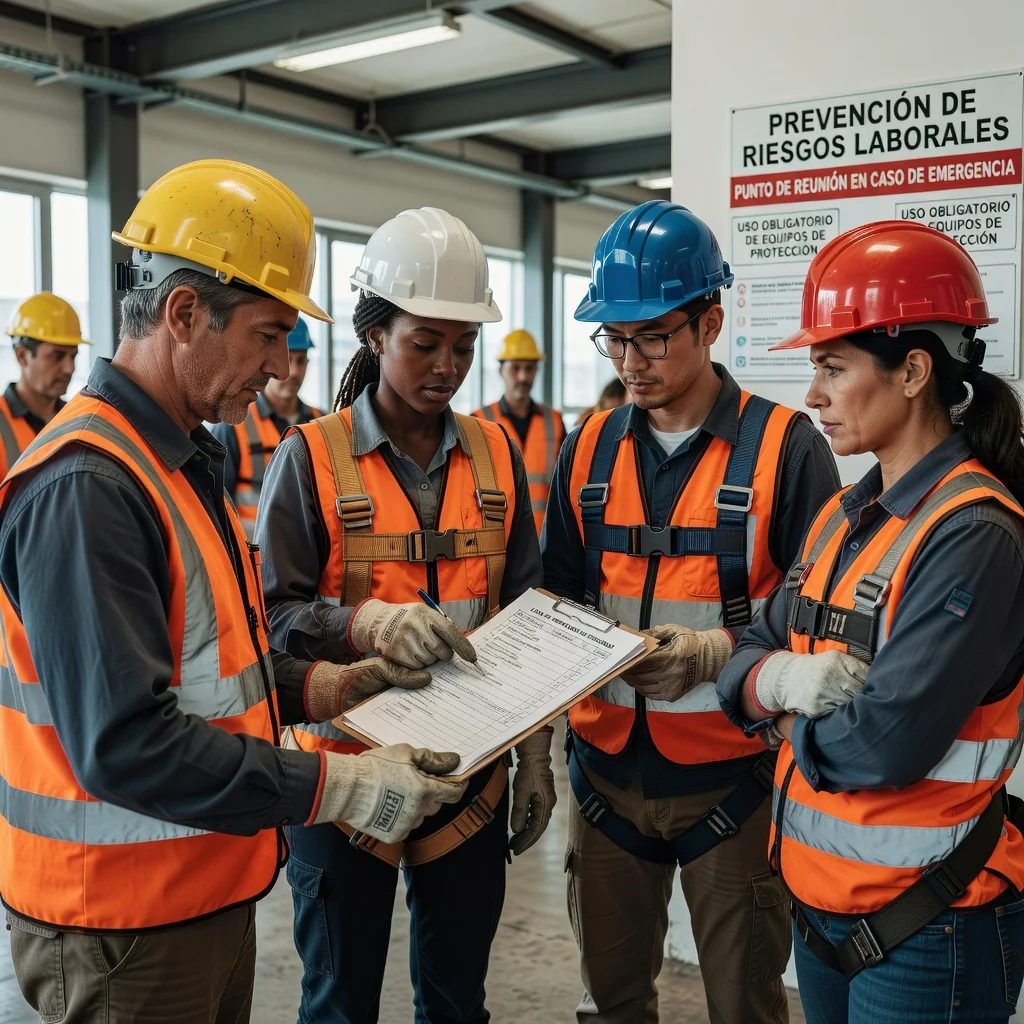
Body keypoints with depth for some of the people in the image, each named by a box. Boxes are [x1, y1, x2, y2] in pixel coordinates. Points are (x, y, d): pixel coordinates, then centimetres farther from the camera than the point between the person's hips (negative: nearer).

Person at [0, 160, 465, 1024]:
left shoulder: (185, 458, 10)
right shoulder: (84, 486, -24)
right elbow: (124, 743, -28)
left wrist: (316, 687, 3)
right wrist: (339, 786, -25)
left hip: (209, 889, 9)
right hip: (124, 926, -9)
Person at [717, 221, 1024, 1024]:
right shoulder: (843, 517, 6)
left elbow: (883, 744, -27)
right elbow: (749, 658, 4)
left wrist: (787, 719, -8)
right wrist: (782, 678, -18)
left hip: (927, 931, -7)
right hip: (819, 899, 8)